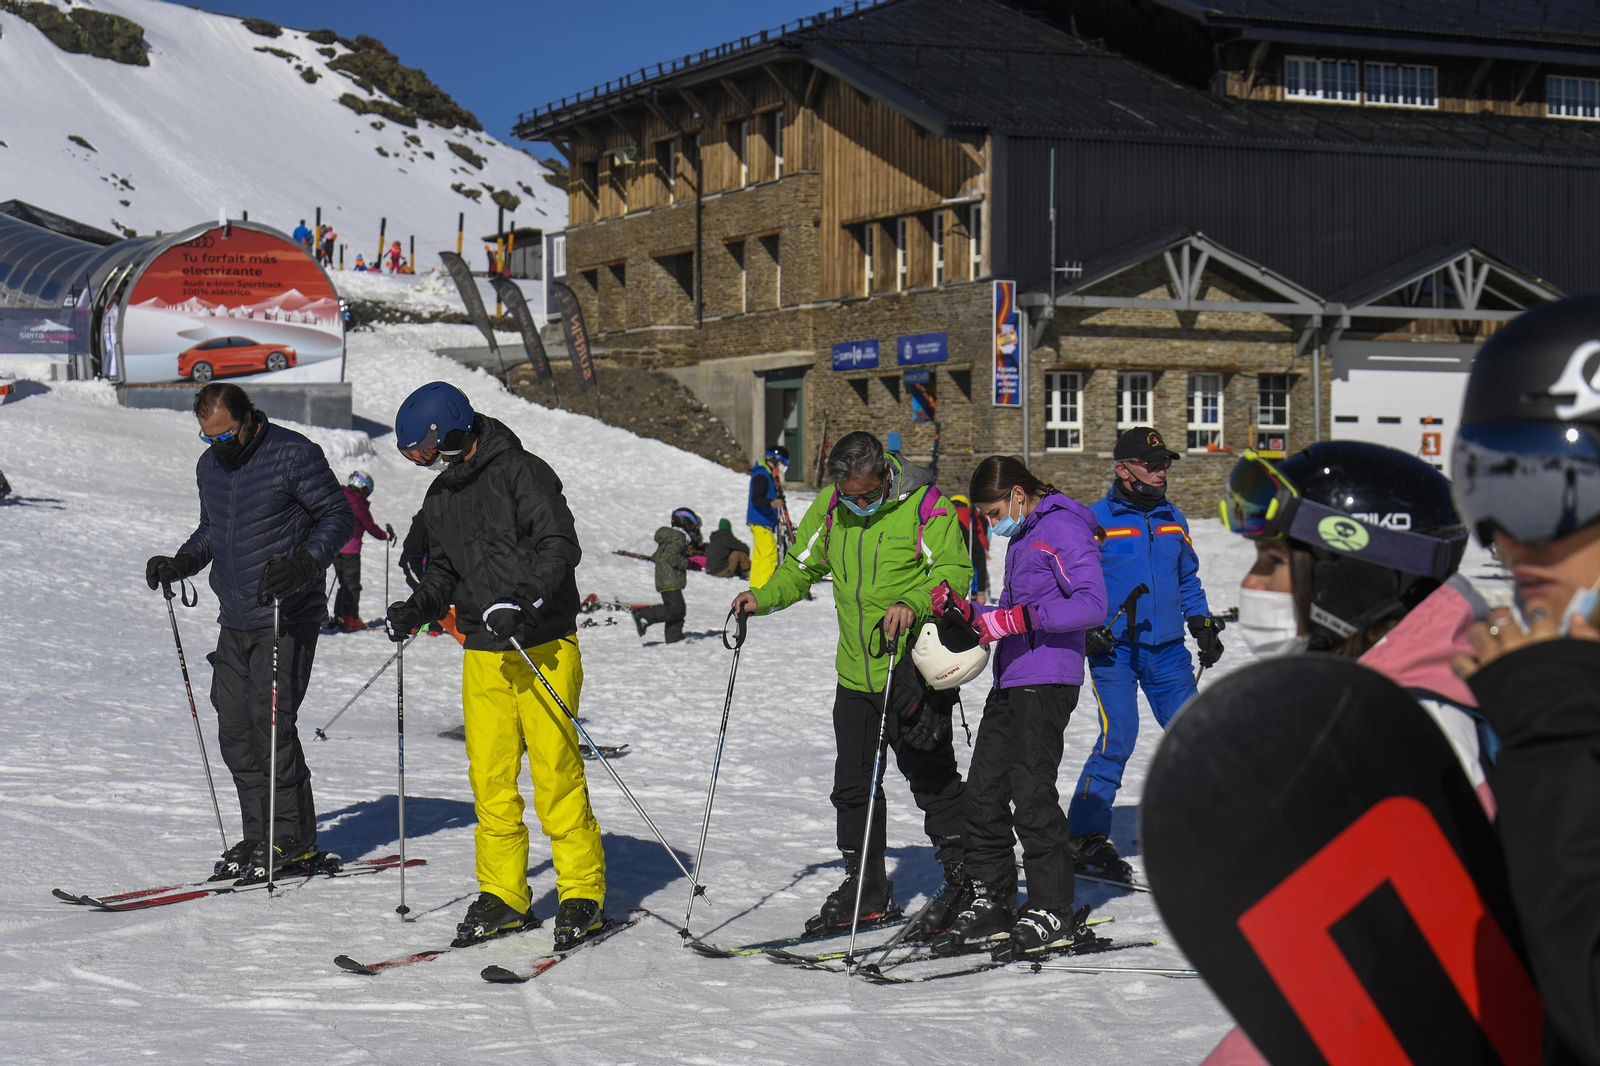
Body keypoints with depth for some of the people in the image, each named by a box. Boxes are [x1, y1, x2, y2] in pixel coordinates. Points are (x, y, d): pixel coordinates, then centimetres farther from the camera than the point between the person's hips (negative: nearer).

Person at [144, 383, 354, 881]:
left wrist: (303, 565, -22)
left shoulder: (293, 454, -9)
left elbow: (338, 515, -8)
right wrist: (180, 563, 8)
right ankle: (260, 834, 14)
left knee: (270, 721, -11)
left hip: (287, 617, -7)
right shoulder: (210, 466, 12)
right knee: (234, 728, 5)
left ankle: (293, 839, -2)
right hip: (236, 620, 7)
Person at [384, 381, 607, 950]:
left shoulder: (521, 472, -8)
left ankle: (583, 892, 4)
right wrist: (418, 607, 5)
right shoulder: (441, 497, 15)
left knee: (556, 770, -6)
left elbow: (561, 547, -16)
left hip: (543, 645, -6)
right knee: (489, 776, 4)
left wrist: (523, 604, -28)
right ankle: (503, 893, 14)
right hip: (484, 653, 6)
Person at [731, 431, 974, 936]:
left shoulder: (925, 506, -11)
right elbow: (801, 566, 16)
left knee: (931, 778, 2)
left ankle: (965, 878, 17)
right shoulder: (830, 507, 5)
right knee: (853, 782, 10)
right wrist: (763, 597, -1)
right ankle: (866, 887, 22)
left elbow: (953, 572, -15)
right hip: (855, 673, 6)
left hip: (913, 668, -6)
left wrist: (912, 605, -32)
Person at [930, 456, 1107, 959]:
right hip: (1011, 681, 10)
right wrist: (969, 611, 9)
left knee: (1031, 792, -10)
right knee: (983, 789, 7)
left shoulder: (1063, 528, -9)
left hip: (1047, 680, -10)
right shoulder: (1021, 538, 21)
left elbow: (1092, 606, -20)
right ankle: (992, 903, 15)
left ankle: (1053, 912, -3)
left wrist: (1019, 618, -24)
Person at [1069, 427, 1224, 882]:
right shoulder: (1096, 520, -3)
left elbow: (1188, 580, 25)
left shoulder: (1173, 519, 14)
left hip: (1167, 649, 5)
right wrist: (1088, 629, -12)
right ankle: (1085, 837, -7)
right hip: (1114, 650, -5)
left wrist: (1202, 623, 14)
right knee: (1118, 737, -15)